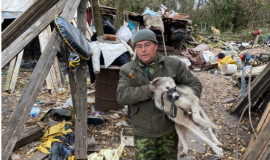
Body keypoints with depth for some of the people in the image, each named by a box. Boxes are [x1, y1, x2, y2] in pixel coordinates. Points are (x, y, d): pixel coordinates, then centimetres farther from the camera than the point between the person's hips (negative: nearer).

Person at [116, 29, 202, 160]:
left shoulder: (173, 65, -3)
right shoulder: (127, 70, -3)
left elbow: (195, 84, 4)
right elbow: (121, 96, -16)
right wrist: (150, 88, -25)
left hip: (169, 131, 1)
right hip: (143, 134, 0)